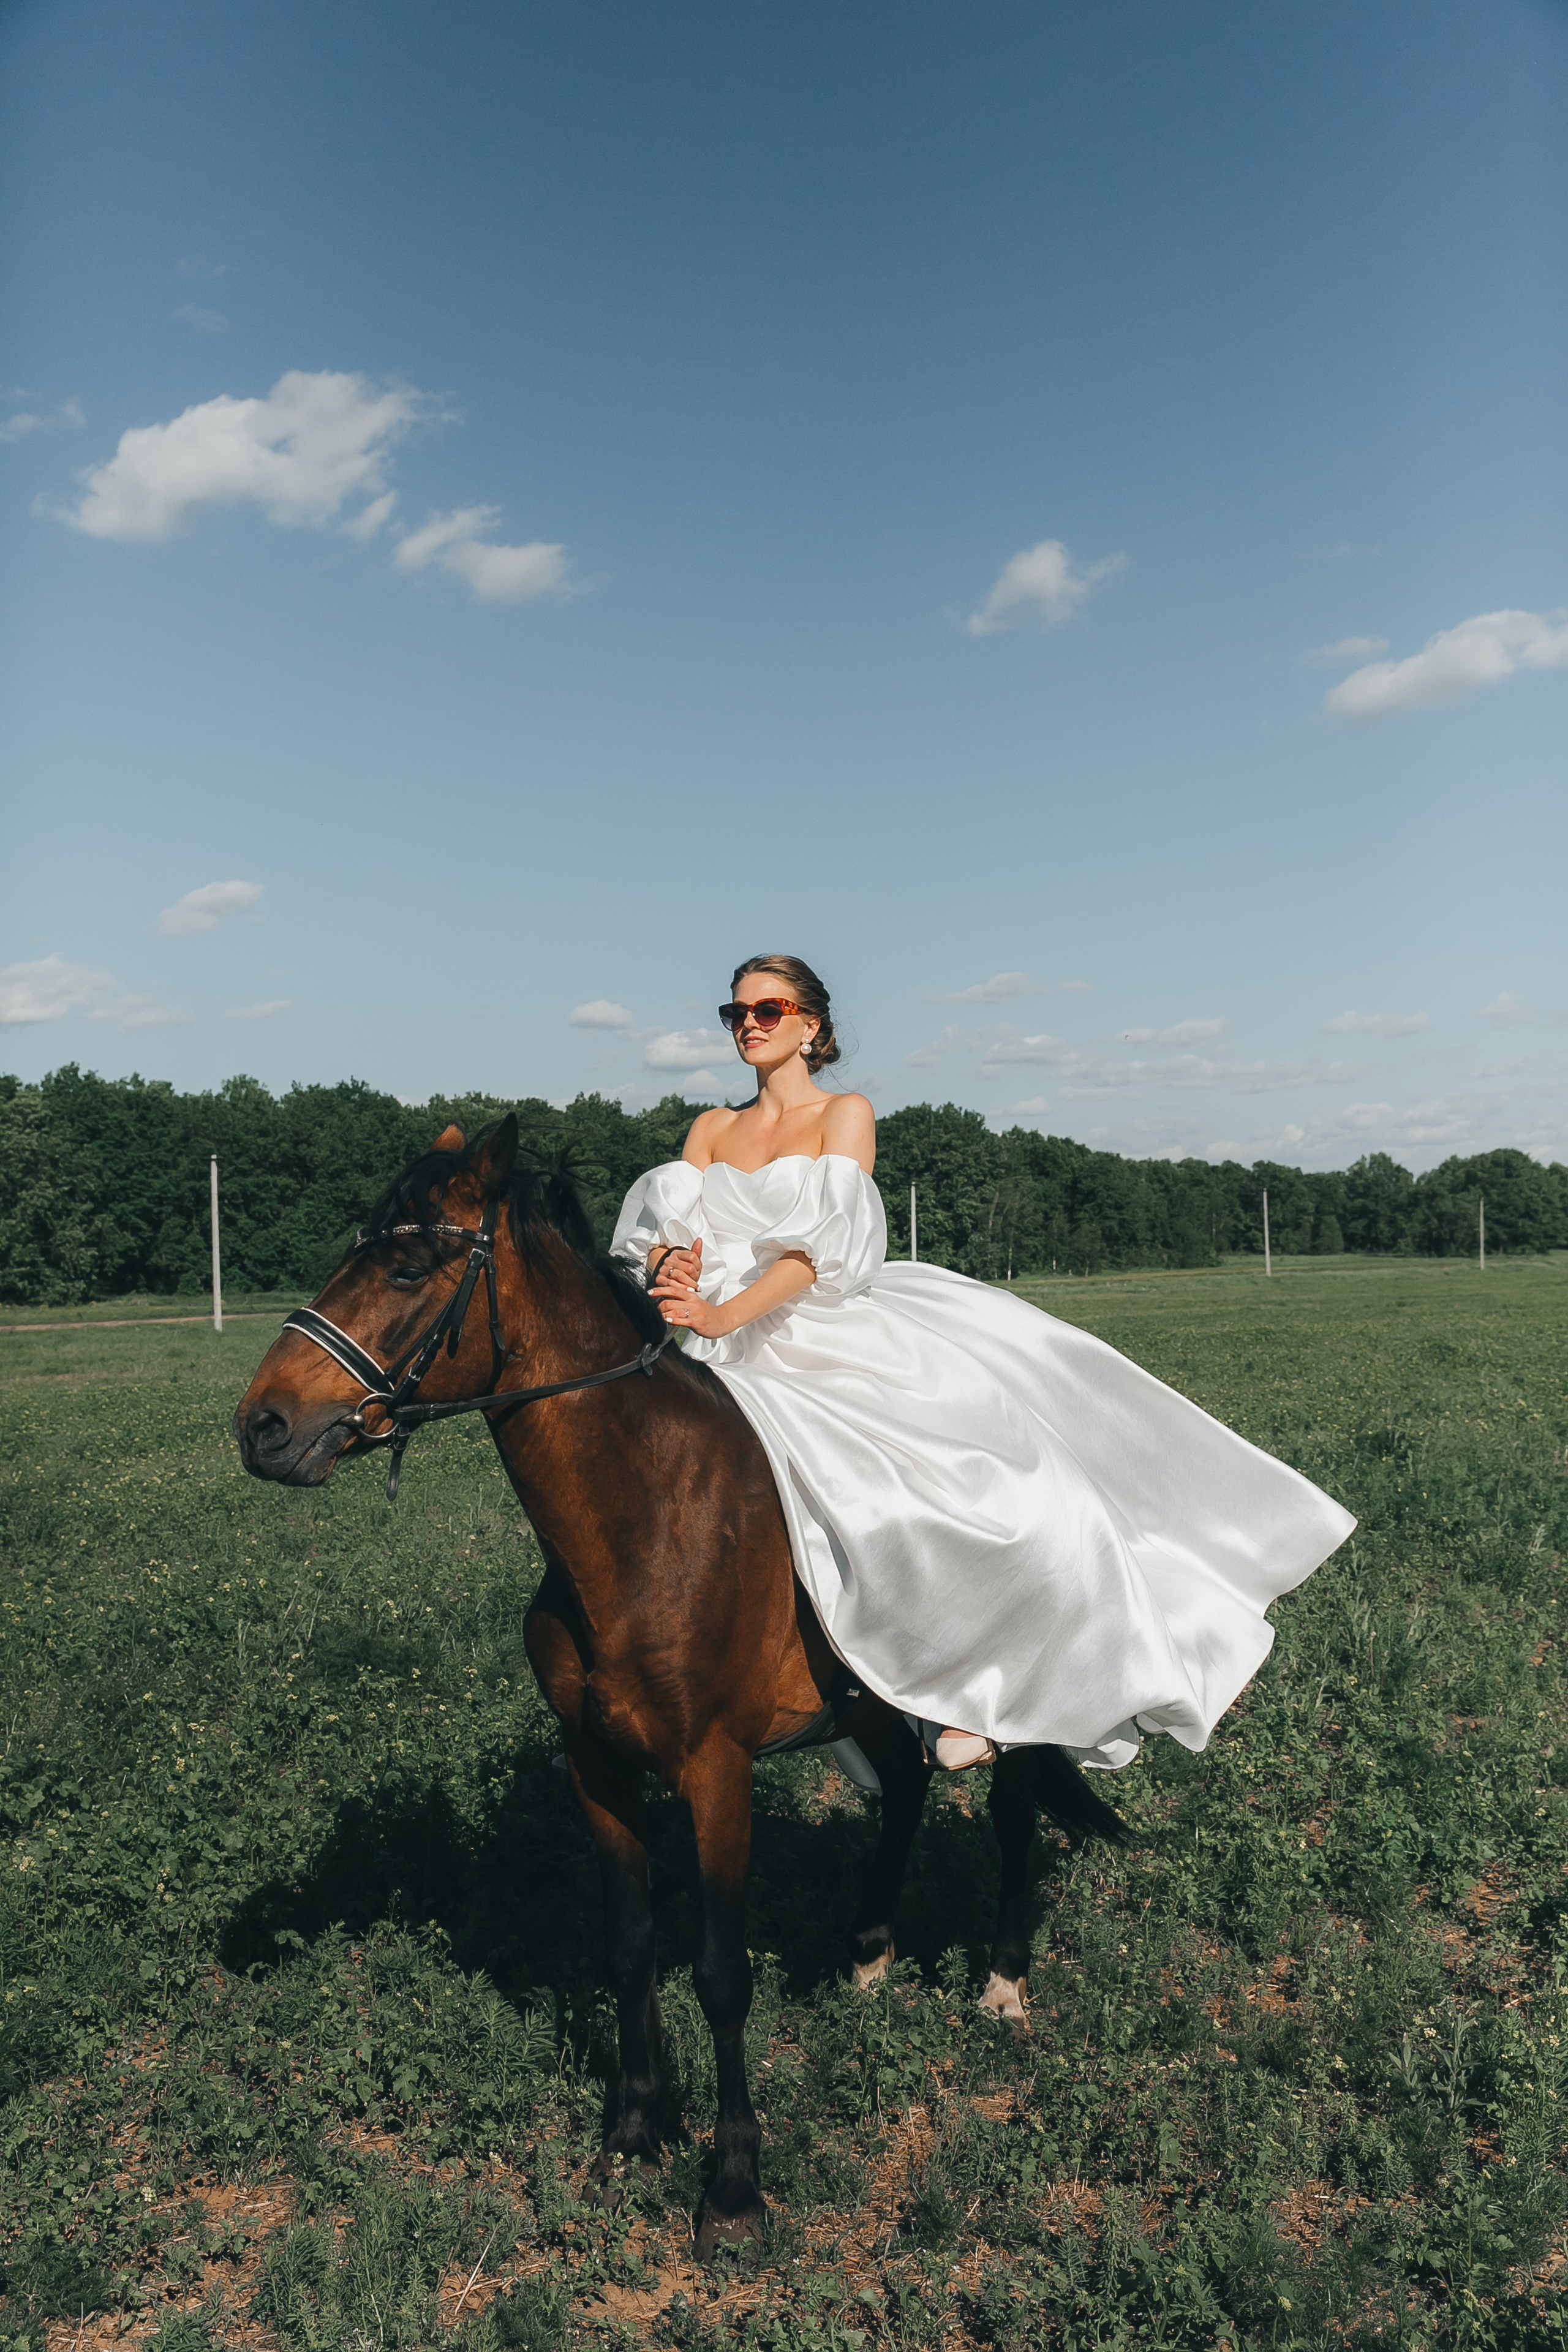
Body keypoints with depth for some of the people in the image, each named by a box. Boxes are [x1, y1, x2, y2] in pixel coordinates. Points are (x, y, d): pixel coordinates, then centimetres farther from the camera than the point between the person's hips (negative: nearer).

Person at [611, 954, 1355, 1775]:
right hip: (743, 1368, 2)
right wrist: (670, 1270, -21)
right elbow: (660, 1227, 4)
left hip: (840, 1338, -1)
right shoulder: (710, 1130, 16)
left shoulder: (845, 1114, 5)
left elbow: (822, 1246, -9)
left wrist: (724, 1313, -23)